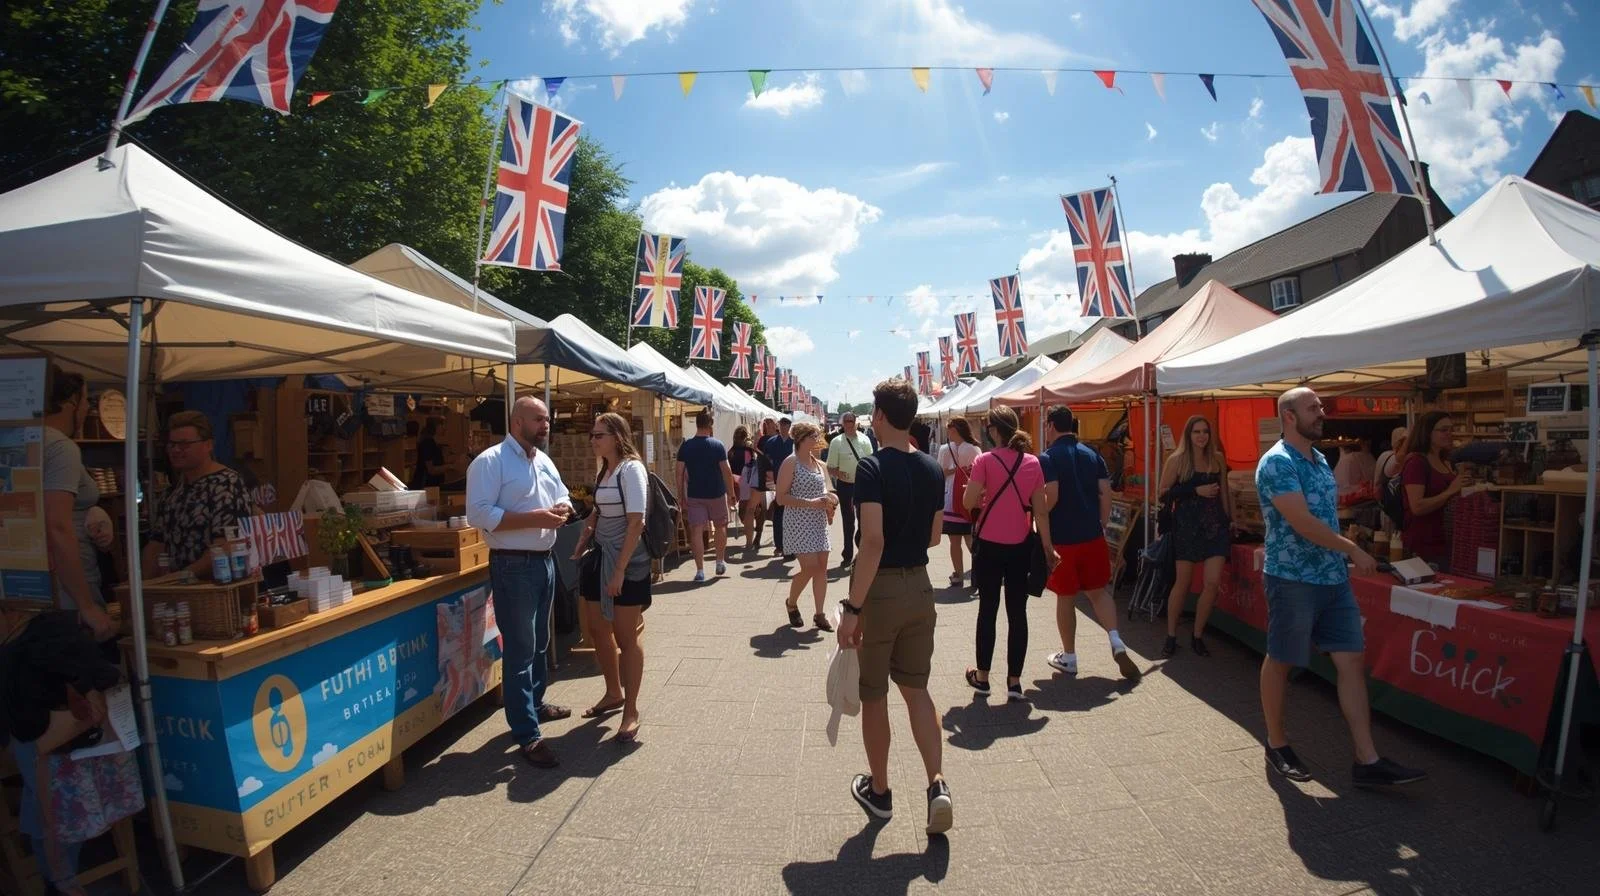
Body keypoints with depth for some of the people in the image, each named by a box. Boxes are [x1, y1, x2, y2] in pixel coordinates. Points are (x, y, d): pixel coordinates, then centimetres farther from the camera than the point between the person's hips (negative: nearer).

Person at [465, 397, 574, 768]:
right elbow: (479, 514, -21)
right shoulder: (490, 461, -13)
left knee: (539, 641, 21)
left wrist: (563, 508, -3)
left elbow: (562, 497, 22)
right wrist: (533, 518, -25)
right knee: (520, 648, -3)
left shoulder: (544, 460, 12)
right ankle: (528, 736, 4)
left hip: (545, 560, 8)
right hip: (513, 566, -8)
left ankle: (534, 703, 40)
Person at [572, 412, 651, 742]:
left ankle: (630, 709, 17)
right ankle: (614, 694, 36)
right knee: (598, 630, 16)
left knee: (626, 637, 2)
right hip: (600, 558, 8)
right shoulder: (603, 471, 11)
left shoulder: (631, 469, -14)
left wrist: (620, 570, -21)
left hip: (627, 561, -8)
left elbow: (636, 523, -19)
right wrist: (580, 546, 12)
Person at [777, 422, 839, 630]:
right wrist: (810, 503, -21)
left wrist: (829, 499, 0)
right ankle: (791, 603, 16)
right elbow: (781, 498, -13)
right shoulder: (791, 463, -9)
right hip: (799, 524, -7)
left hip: (819, 523, 7)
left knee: (822, 567, 4)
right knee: (810, 567, -10)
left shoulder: (820, 464, 11)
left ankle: (819, 614, 15)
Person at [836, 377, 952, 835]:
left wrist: (852, 607, -23)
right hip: (920, 586, 6)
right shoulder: (932, 469, 4)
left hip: (880, 589, -6)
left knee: (874, 695, 11)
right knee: (916, 688, 16)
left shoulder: (872, 468, -17)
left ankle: (879, 790, 26)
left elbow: (873, 541, -25)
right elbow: (934, 537, 12)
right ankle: (937, 784, 5)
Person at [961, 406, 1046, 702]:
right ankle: (1014, 681, 14)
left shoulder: (986, 460, -12)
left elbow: (968, 502, -12)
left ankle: (982, 676, 21)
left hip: (989, 545, -2)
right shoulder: (1033, 462, -1)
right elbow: (1040, 509, 0)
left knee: (988, 609, 9)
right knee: (1017, 612, 8)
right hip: (1020, 546, 2)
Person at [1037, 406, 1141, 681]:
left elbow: (1050, 498, -19)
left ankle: (1069, 658, 18)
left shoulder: (1047, 458, -10)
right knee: (1098, 590, 17)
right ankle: (1116, 643, 0)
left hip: (1061, 539, -4)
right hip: (1092, 536, 5)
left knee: (1066, 597, 7)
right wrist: (1101, 525, 14)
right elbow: (1106, 494, 4)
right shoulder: (1093, 455, 6)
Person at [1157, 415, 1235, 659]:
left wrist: (1231, 519, 15)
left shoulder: (1218, 459, 8)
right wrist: (1196, 490, -15)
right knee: (1183, 582, 3)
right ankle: (1171, 637, 17)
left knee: (1213, 582, -5)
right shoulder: (1177, 460, -3)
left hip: (1215, 524, 3)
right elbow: (1164, 494, -7)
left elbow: (1224, 491, 18)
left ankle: (1197, 636, 14)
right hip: (1187, 526, -3)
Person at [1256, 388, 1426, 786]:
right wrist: (1353, 549, -15)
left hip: (1334, 579, 8)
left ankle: (1368, 761, 12)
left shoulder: (1320, 459, 14)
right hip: (1293, 580, -8)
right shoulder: (1276, 462, -15)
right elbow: (1301, 521, -22)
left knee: (1352, 662, 6)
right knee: (1280, 661, 6)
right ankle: (1277, 745, 21)